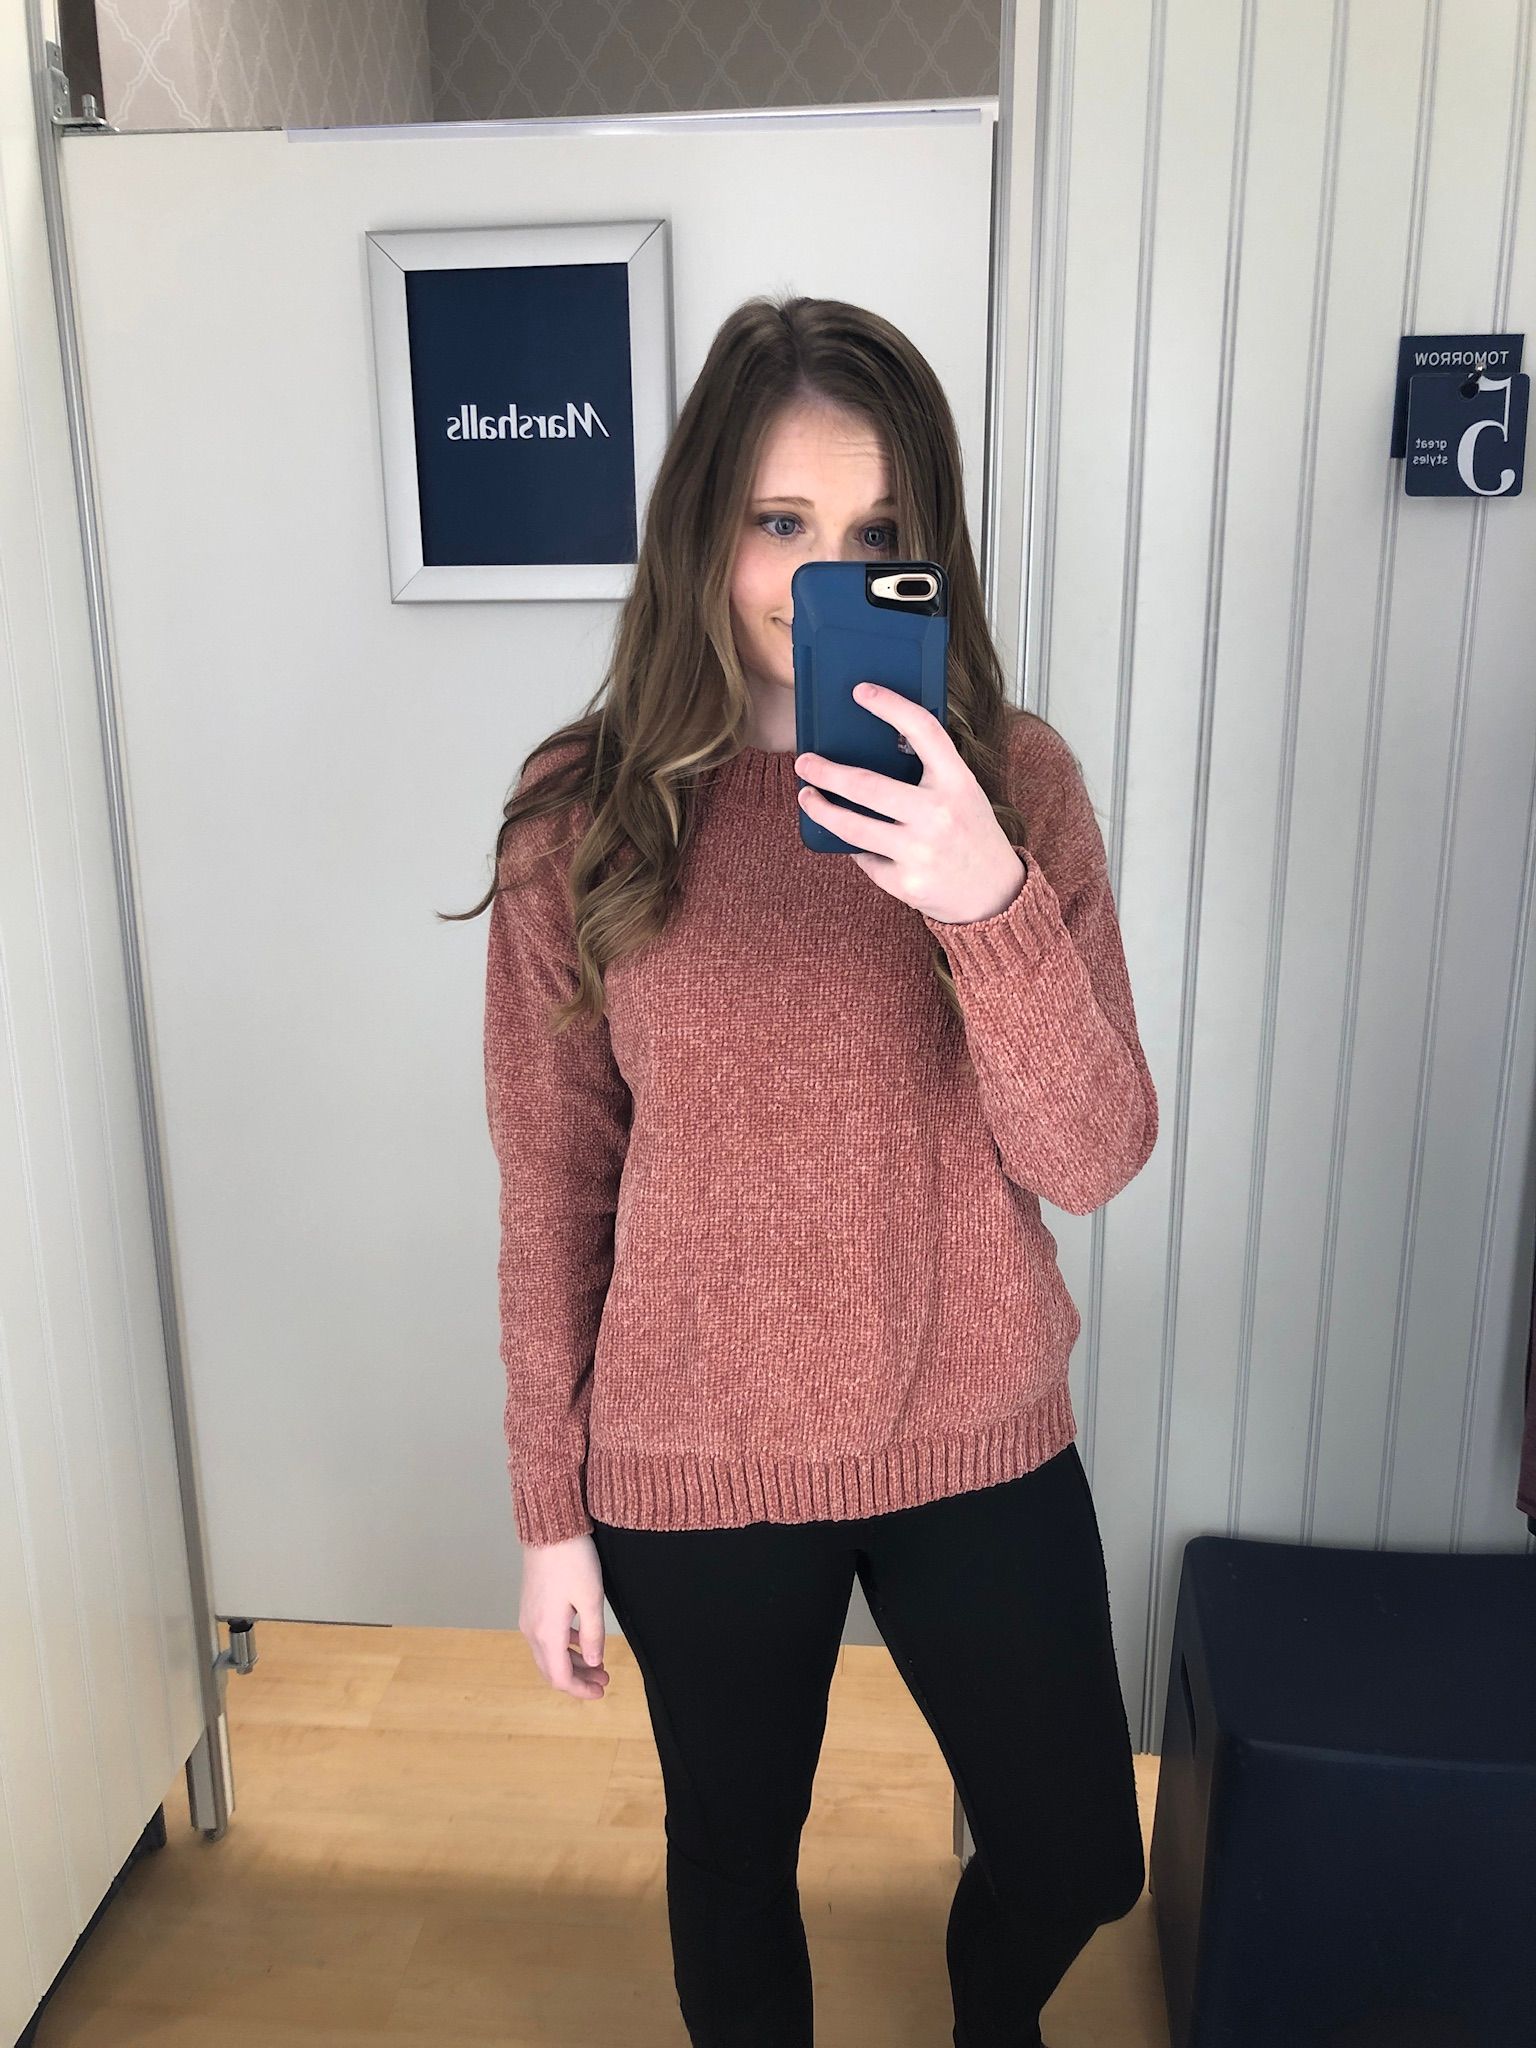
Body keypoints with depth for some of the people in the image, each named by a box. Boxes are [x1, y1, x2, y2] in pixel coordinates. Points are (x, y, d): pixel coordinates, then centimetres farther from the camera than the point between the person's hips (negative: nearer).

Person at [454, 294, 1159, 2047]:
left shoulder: (1009, 778, -9)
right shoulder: (585, 815, -10)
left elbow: (1092, 1162, -14)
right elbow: (551, 1190, -4)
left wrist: (987, 901, -31)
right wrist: (549, 1511, 0)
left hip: (978, 1445, 2)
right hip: (694, 1466, -1)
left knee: (1078, 1860, 19)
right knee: (734, 1853, 22)